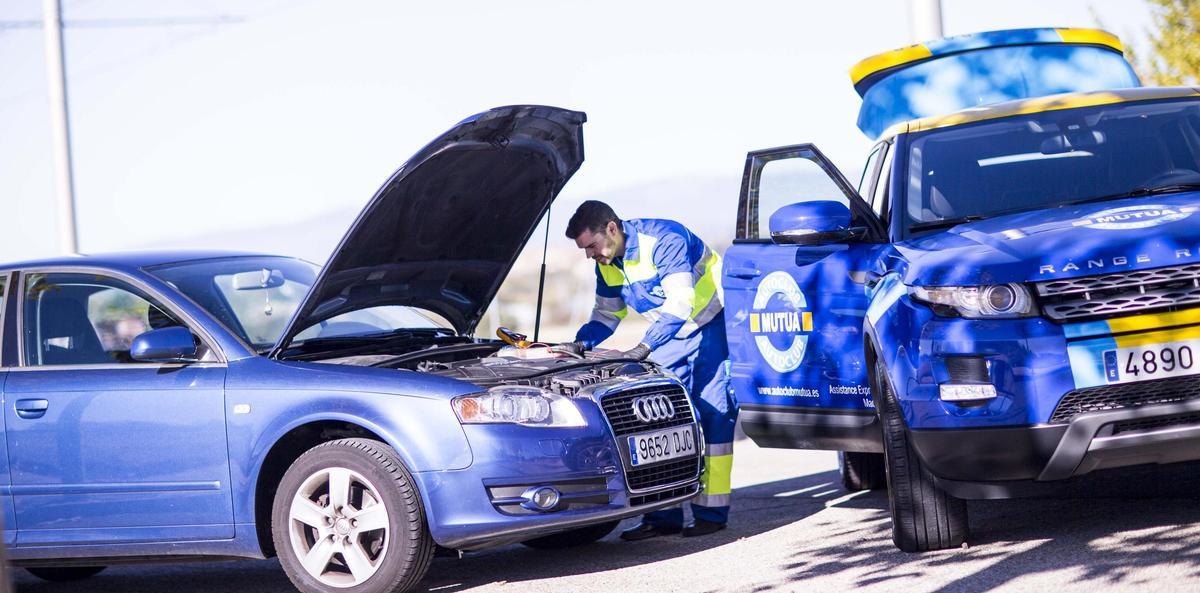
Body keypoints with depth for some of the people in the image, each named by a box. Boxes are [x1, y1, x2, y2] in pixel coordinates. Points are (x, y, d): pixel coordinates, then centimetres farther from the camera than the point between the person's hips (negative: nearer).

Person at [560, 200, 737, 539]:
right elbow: (606, 315, 10)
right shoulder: (607, 264, -2)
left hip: (714, 322, -8)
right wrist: (582, 342, -11)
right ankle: (663, 516, 1)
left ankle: (711, 512, -8)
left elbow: (680, 301, -36)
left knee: (713, 410, -10)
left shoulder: (664, 239, -28)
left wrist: (644, 347, -42)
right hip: (673, 334, 8)